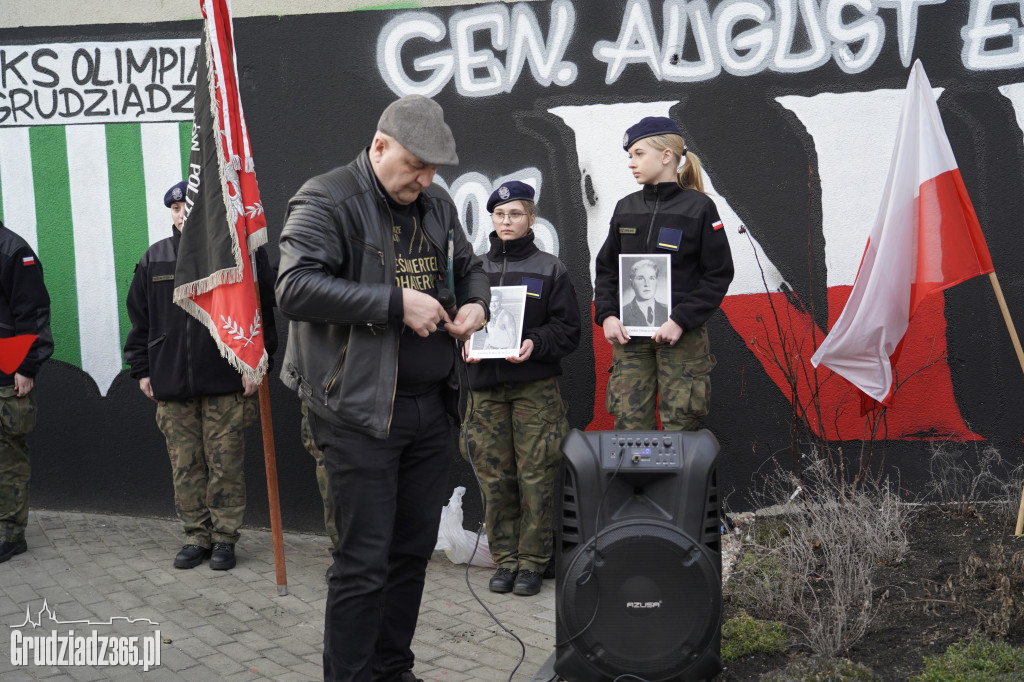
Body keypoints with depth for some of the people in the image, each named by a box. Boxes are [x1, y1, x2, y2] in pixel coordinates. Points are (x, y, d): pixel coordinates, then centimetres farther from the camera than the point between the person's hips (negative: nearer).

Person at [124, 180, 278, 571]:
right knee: (185, 466, 8)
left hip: (226, 382, -4)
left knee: (226, 465, 2)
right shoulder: (154, 259, 12)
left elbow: (263, 311, -3)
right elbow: (139, 319, 17)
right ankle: (196, 536, 19)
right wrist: (141, 370, 12)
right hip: (171, 383, 4)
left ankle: (224, 538, 14)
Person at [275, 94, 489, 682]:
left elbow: (469, 267, 28)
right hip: (362, 410, -7)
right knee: (365, 562, -3)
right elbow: (296, 287, -21)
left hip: (433, 407, 7)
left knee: (414, 551, 14)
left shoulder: (438, 205, 14)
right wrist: (396, 303, -22)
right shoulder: (327, 201, -8)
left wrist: (476, 303, 4)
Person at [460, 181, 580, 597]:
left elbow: (568, 329, 0)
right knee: (494, 478, 6)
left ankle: (532, 561, 10)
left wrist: (535, 344, -16)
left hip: (535, 388, -3)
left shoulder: (549, 270, 4)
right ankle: (505, 558, 18)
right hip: (486, 387, 3)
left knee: (535, 477, -2)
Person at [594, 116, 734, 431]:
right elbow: (606, 268, 14)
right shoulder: (626, 208, 11)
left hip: (683, 335, -4)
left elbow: (718, 275, -4)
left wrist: (680, 321, -14)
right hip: (629, 334, 4)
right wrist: (606, 314, -2)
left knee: (680, 428, -3)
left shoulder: (698, 207, -2)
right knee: (629, 425, 0)